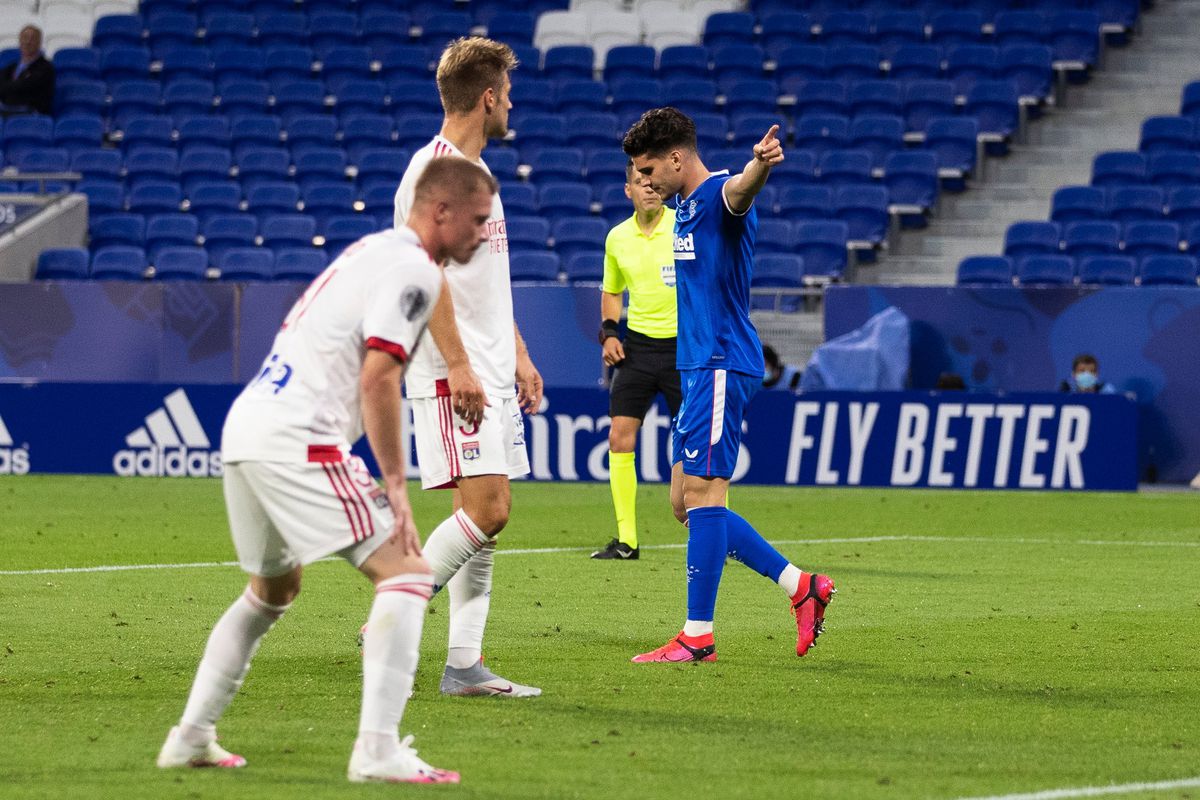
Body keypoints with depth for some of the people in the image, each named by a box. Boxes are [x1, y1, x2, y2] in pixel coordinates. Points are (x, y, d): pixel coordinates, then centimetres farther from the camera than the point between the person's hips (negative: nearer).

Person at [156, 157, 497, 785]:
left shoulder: (370, 250, 21)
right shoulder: (412, 270, -9)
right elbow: (377, 379, -16)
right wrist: (395, 485, -14)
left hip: (243, 426, 10)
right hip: (296, 437, -10)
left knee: (272, 589, 27)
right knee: (406, 573, -11)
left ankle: (190, 738, 29)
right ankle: (378, 750, -20)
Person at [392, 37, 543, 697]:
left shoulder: (476, 171, 19)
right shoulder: (433, 170, -12)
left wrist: (517, 356, 24)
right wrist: (457, 365, -23)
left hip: (489, 376, 10)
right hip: (453, 376, -10)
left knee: (487, 515, 6)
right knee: (485, 507, -16)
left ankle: (464, 666, 6)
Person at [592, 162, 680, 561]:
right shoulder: (617, 238, 6)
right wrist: (608, 332, 6)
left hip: (683, 345, -4)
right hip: (637, 345, 4)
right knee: (620, 439, -3)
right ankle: (626, 540, 4)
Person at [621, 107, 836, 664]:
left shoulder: (718, 196, -12)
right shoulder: (684, 207, 19)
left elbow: (741, 188, -37)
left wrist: (760, 164, -61)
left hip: (721, 364, -10)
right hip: (698, 367, 10)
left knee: (701, 491, -12)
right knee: (686, 502, 8)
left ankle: (698, 637, -11)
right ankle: (800, 586, 14)